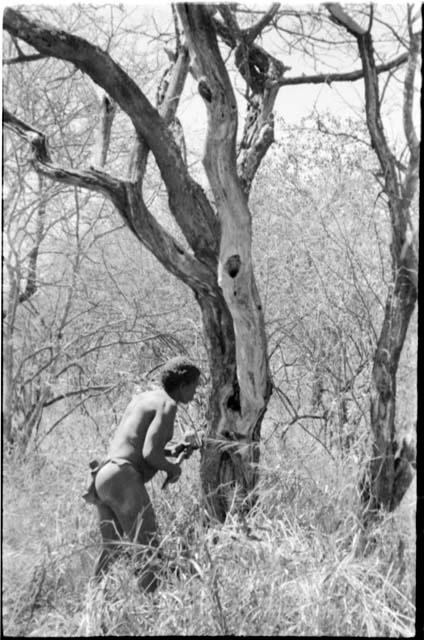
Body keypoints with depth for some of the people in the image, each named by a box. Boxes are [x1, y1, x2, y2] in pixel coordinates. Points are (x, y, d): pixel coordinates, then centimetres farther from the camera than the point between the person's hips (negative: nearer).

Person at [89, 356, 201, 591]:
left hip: (103, 477, 9)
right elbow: (150, 453, -15)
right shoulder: (168, 404, -5)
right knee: (148, 546, -5)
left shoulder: (141, 398, 22)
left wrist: (171, 452, 24)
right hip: (124, 480, -9)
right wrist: (172, 468, 3)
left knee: (110, 548, 22)